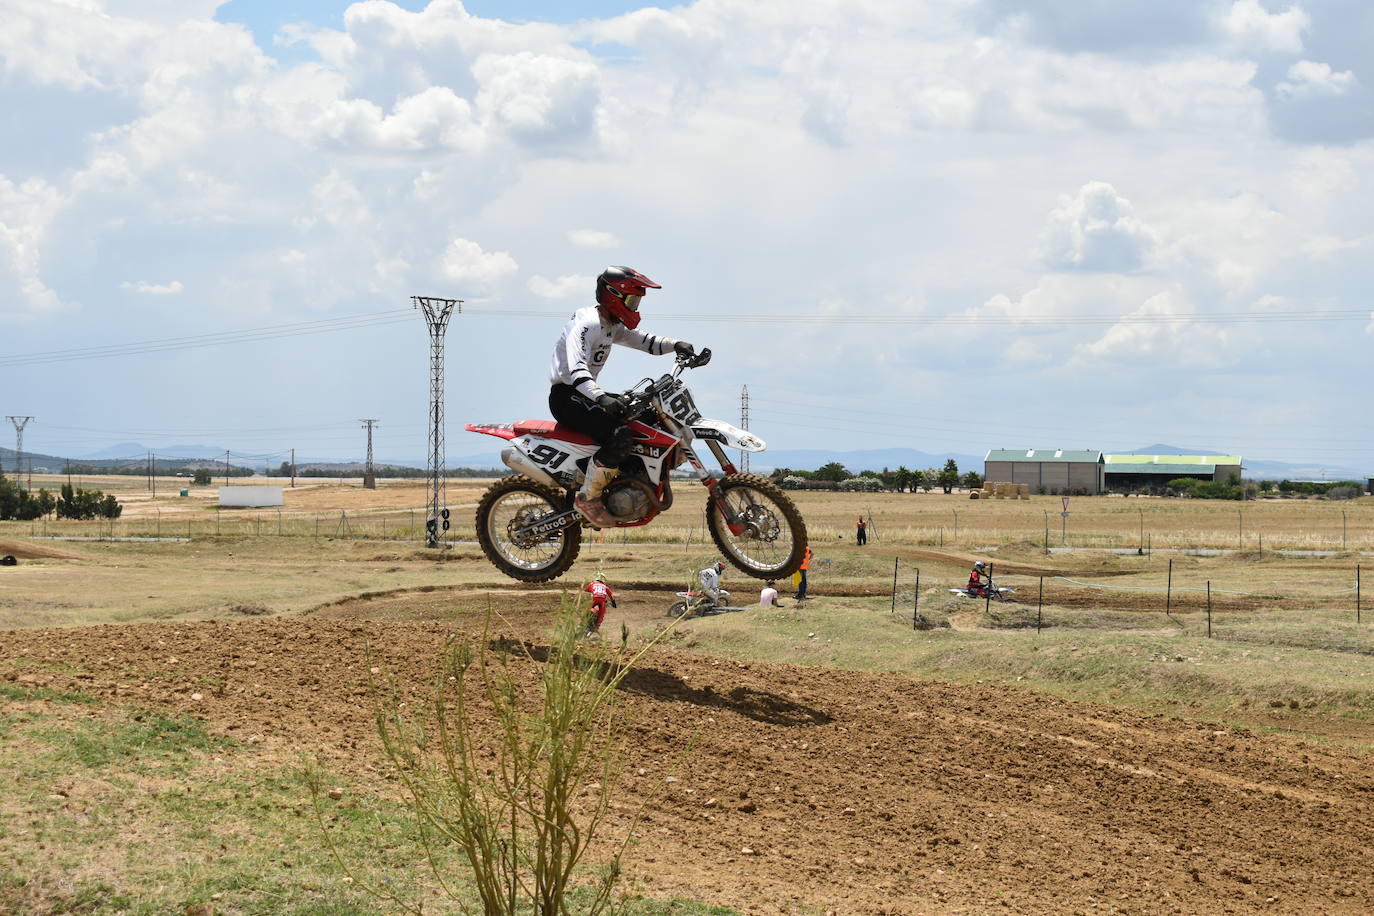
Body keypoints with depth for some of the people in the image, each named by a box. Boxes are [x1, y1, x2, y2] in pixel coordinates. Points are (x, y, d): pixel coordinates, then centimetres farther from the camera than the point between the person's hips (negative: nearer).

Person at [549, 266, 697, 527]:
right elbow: (576, 367, -30)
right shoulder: (587, 322, -18)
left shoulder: (612, 325, 14)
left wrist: (675, 345, -3)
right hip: (566, 396, -11)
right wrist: (600, 397, -44)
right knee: (621, 435, -28)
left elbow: (642, 340, 17)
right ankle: (587, 498, -19)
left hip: (586, 393, 11)